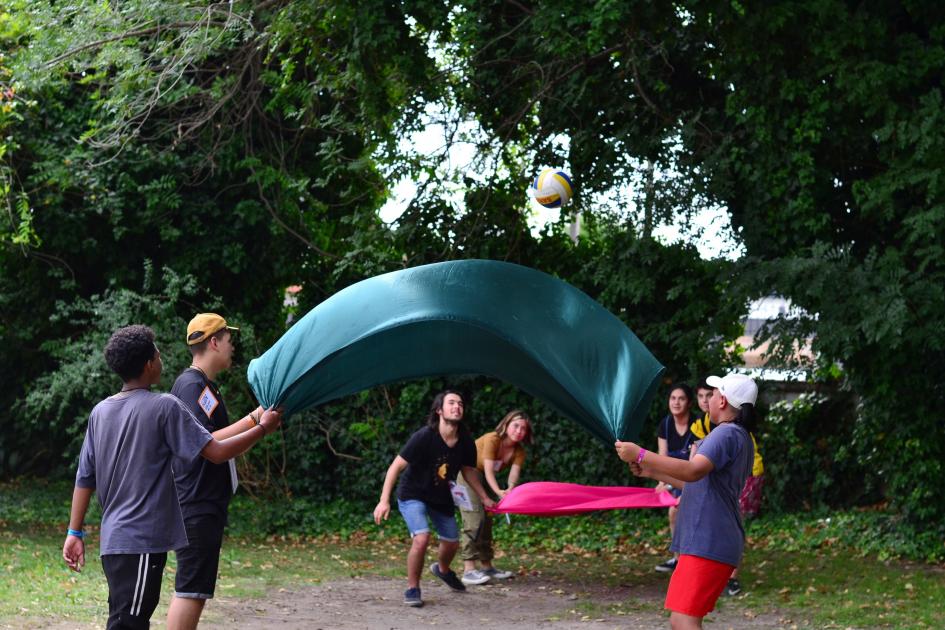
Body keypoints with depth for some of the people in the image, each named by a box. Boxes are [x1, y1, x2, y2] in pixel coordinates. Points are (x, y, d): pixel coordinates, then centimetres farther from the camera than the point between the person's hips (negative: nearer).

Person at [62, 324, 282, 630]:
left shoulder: (100, 412, 9)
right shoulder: (164, 407, -10)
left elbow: (84, 477, 10)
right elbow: (217, 452, -10)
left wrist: (75, 532, 15)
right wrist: (263, 428, 3)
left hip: (111, 540, 7)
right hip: (144, 540, -7)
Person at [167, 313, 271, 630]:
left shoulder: (206, 386, 19)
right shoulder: (191, 385, -14)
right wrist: (253, 420, -23)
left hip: (208, 504, 11)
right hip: (197, 506, -11)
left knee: (194, 589, 14)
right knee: (190, 590, -9)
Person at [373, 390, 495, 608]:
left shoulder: (466, 442, -13)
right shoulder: (424, 437, -29)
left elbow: (468, 472, 7)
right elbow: (395, 467, -25)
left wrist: (484, 498, 8)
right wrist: (384, 501, -30)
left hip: (441, 497, 6)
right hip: (412, 495, -6)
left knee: (452, 542, 17)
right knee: (421, 538, -26)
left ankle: (443, 569, 54)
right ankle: (412, 589, -5)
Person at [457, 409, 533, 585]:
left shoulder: (519, 451, -8)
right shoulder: (492, 439, -27)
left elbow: (514, 473, -24)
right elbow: (489, 471, -32)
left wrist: (510, 490, -45)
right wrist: (498, 491, -47)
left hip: (482, 479, 8)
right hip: (466, 474, -8)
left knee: (486, 520, 11)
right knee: (474, 519, -19)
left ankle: (487, 566, 21)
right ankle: (469, 570, -24)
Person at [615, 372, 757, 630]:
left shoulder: (726, 434, -13)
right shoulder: (739, 437, 21)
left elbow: (693, 471, -29)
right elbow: (701, 483, 28)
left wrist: (640, 454, -26)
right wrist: (653, 472, 25)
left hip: (709, 545, -11)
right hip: (706, 542, 11)